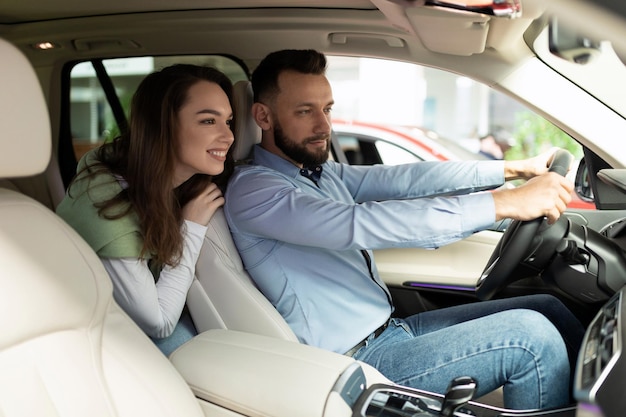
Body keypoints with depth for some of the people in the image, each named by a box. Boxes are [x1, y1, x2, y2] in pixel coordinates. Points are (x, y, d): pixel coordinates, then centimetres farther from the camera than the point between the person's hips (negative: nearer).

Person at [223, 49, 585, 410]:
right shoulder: (252, 190, -18)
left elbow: (404, 180, 6)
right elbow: (360, 224, -30)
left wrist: (514, 169, 1)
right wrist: (505, 204, -32)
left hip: (391, 329, 9)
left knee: (548, 309, 4)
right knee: (532, 337, -18)